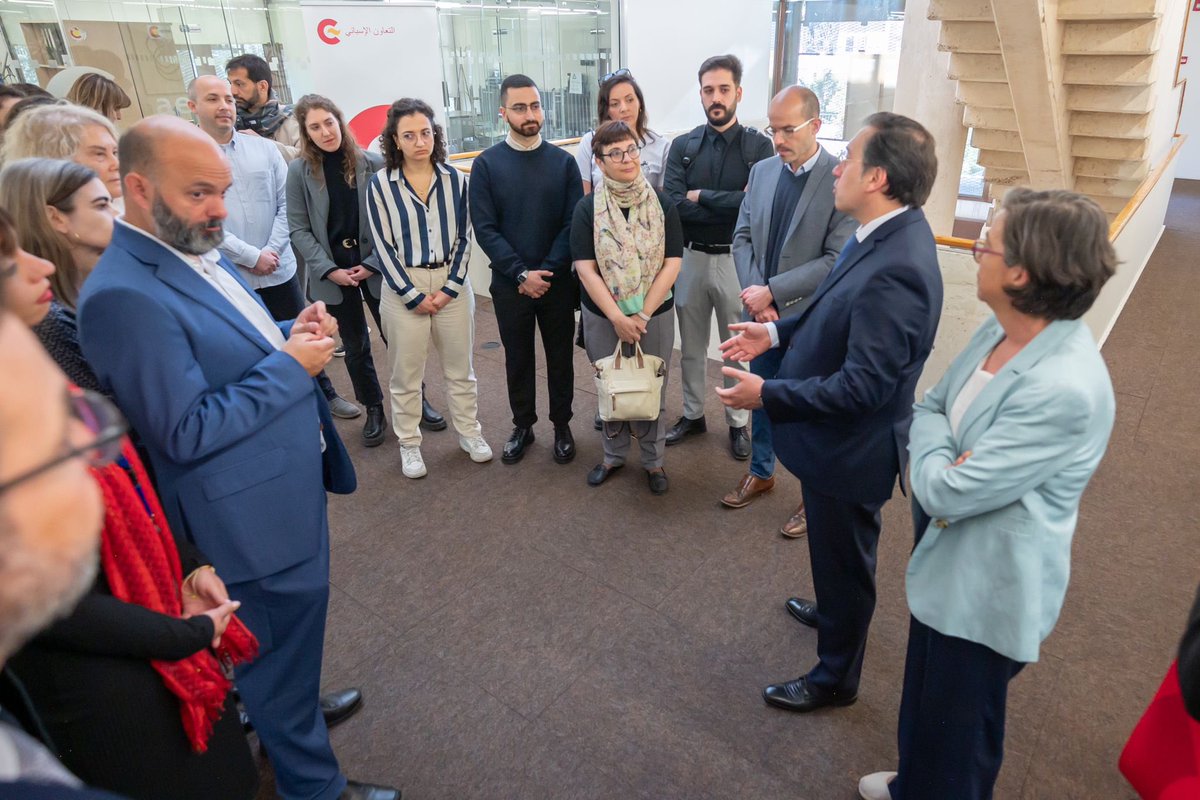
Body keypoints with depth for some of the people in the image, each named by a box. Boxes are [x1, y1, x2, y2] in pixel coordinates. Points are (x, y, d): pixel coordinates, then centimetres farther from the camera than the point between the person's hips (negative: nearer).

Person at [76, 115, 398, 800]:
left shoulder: (200, 251, 5)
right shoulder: (125, 295, -25)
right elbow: (186, 434, -25)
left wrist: (292, 334, -3)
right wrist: (291, 365, -22)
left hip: (290, 488, 9)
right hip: (255, 514, -9)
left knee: (292, 636, 29)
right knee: (281, 646, 12)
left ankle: (296, 710, 54)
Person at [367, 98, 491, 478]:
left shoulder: (455, 180, -1)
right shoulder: (380, 184, -7)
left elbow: (463, 237, 2)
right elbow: (384, 246, -6)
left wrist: (449, 288, -7)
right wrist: (414, 296, -9)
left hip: (452, 283, 2)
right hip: (404, 287, -2)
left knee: (460, 367, 13)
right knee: (406, 372, 8)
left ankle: (469, 431, 31)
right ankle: (409, 443, 24)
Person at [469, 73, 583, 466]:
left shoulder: (563, 162, 0)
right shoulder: (486, 164, -3)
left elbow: (573, 223, -5)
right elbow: (485, 229, -7)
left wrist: (547, 272, -13)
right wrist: (521, 274, -15)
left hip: (558, 282, 1)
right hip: (509, 283, 0)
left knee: (560, 356, 11)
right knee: (518, 358, 12)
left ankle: (562, 426, 27)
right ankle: (522, 425, 29)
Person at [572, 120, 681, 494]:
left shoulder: (662, 204, -4)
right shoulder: (587, 208, -5)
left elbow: (672, 264, -7)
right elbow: (585, 268, -9)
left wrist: (642, 315, -14)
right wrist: (617, 318, -17)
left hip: (655, 315, 0)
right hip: (602, 316, 0)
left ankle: (653, 459, 28)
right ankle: (613, 455, 33)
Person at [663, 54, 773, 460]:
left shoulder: (758, 145, -4)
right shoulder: (682, 146, 1)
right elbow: (674, 206, -12)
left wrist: (702, 197, -14)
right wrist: (731, 206, -18)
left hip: (736, 260, -2)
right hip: (691, 259, 2)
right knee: (691, 346, 16)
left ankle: (738, 422, 28)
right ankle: (692, 414, 34)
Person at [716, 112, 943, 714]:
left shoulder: (896, 269, -33)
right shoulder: (887, 232, -3)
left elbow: (861, 387, -31)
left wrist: (768, 394, -25)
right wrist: (777, 333, 2)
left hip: (850, 447, -9)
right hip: (838, 435, 9)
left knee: (843, 560, 13)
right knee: (835, 550, 31)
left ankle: (835, 677, 38)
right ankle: (834, 613, 59)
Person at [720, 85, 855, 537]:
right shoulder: (762, 171, 3)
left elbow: (837, 260, -19)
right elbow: (743, 237, 4)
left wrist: (772, 292, -20)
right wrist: (756, 297, -10)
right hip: (763, 313, 5)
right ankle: (761, 472, 41)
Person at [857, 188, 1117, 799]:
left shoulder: (1064, 391, -33)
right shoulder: (1002, 328, -6)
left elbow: (946, 493, -29)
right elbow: (928, 405, 5)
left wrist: (933, 453, -10)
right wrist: (944, 453, -14)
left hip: (986, 585, -8)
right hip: (944, 555, 9)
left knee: (957, 731, 17)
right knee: (924, 698, 31)